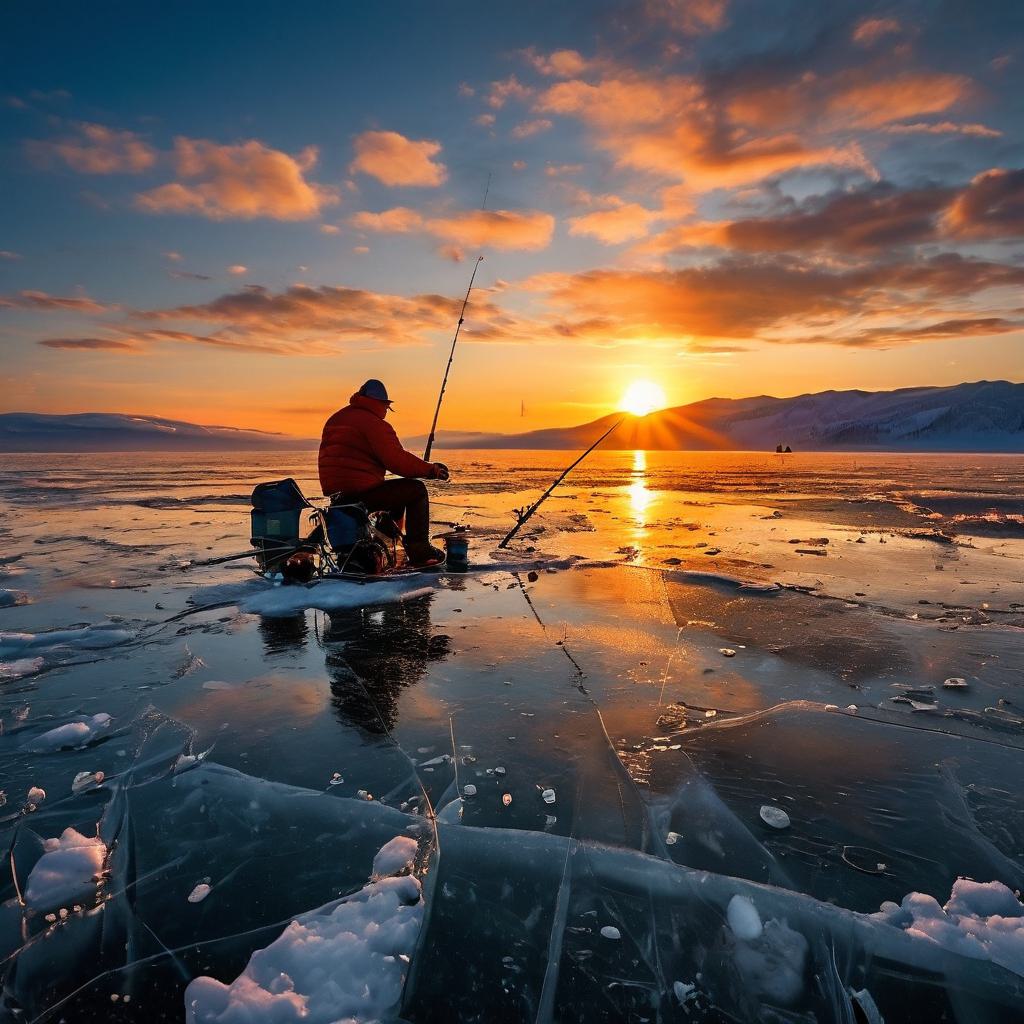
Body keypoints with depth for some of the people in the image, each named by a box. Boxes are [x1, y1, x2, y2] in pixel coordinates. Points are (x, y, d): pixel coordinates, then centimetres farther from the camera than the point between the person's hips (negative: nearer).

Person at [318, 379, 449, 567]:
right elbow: (397, 460, -19)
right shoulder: (374, 423, -10)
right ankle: (420, 552, 0)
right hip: (362, 493, -10)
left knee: (396, 490, 30)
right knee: (417, 490, 2)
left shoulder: (334, 419, 19)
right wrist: (430, 470, -9)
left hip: (337, 495, 10)